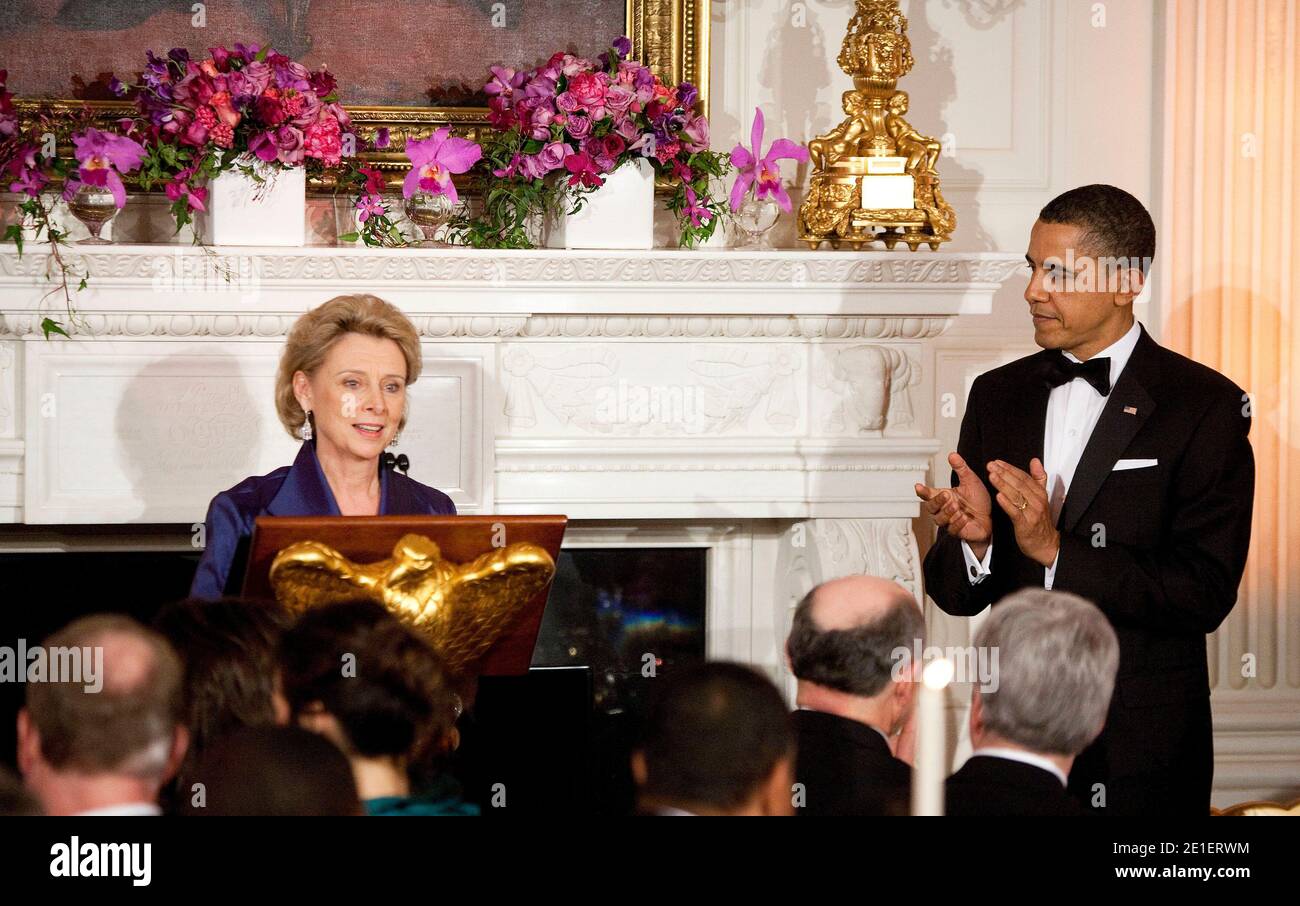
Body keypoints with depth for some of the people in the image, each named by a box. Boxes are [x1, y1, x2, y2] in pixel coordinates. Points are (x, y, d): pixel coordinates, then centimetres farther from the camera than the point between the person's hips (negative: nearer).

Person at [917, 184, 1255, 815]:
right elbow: (954, 595, 7)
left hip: (1141, 757, -4)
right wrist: (973, 541, -16)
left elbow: (1206, 593, -16)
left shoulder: (1205, 405, -7)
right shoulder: (997, 396, 8)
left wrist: (1055, 550, -23)